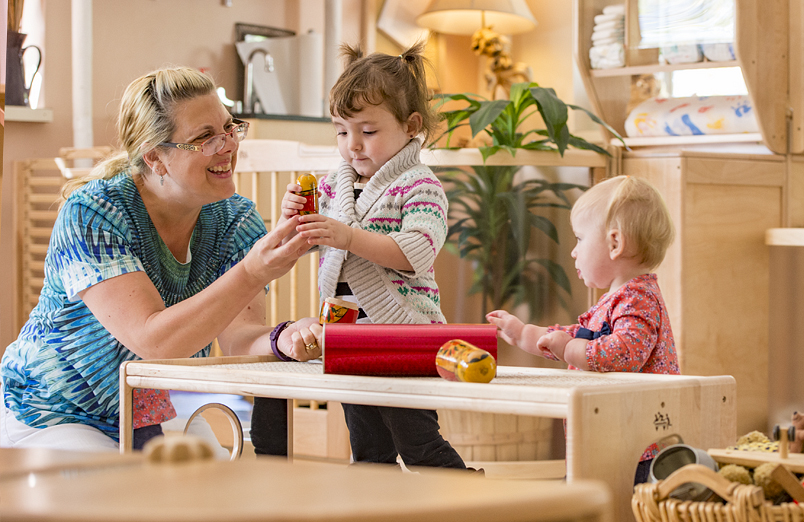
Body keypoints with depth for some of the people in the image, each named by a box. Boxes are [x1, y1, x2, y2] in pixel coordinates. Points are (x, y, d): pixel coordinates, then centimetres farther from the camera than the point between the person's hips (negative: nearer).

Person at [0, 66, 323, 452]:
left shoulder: (236, 221, -4)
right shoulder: (90, 214, -23)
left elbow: (236, 336, -16)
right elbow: (153, 342, -33)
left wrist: (283, 340, -40)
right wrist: (251, 275, -44)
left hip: (161, 418, 6)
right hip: (54, 419, -5)